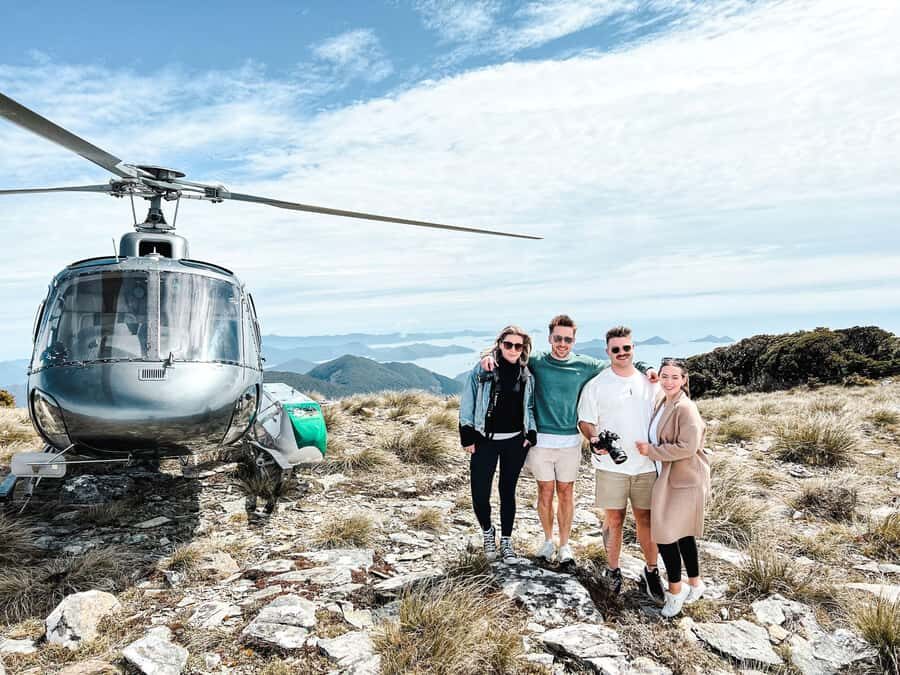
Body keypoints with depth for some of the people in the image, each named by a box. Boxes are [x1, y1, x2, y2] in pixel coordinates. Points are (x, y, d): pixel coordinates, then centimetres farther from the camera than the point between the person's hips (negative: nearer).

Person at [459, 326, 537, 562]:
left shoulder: (526, 375, 4)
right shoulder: (482, 369, -5)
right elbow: (467, 403, -2)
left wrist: (531, 434, 3)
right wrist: (467, 437, -5)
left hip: (515, 441, 2)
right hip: (485, 441, -2)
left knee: (508, 492, 12)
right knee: (480, 494, -2)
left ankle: (506, 540, 28)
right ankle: (487, 531, 27)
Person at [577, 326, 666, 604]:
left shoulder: (650, 382, 6)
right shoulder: (596, 385, -2)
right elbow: (585, 421, -1)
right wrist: (594, 439, -21)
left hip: (646, 465, 2)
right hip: (611, 466, -2)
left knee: (646, 519, 9)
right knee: (614, 520, 6)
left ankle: (651, 571, 25)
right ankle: (613, 570, 23)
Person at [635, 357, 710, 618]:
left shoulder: (685, 407, -19)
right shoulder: (662, 404, 9)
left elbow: (688, 447, -24)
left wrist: (651, 451, -17)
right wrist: (650, 449, 2)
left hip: (685, 479, -9)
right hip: (669, 476, 9)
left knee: (666, 534, -5)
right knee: (682, 532, 19)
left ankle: (675, 590, 13)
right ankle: (695, 582, 35)